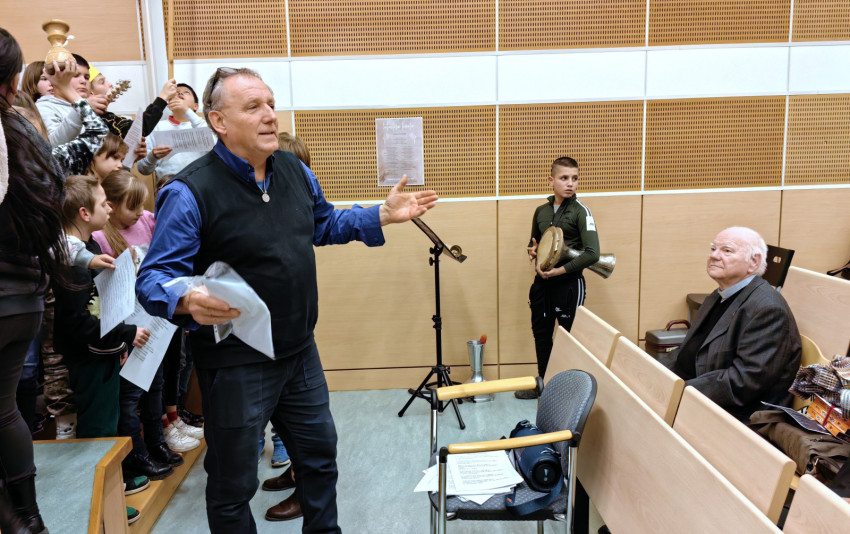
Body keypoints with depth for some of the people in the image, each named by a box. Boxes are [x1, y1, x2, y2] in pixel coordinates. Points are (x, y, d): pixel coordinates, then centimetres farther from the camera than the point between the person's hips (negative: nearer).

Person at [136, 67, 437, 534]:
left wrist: (385, 215, 10)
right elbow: (154, 278, -18)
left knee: (320, 455, 24)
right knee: (233, 486, 12)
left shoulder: (295, 171, 3)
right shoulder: (189, 192, -19)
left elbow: (325, 223, 18)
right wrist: (187, 301, -40)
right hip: (235, 366, -6)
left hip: (300, 352, 7)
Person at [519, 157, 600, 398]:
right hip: (542, 280, 6)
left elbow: (592, 253, -19)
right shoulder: (541, 211, 8)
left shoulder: (580, 211, -9)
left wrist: (560, 270, -20)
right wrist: (533, 252, 1)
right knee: (541, 333, 15)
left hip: (569, 282, -6)